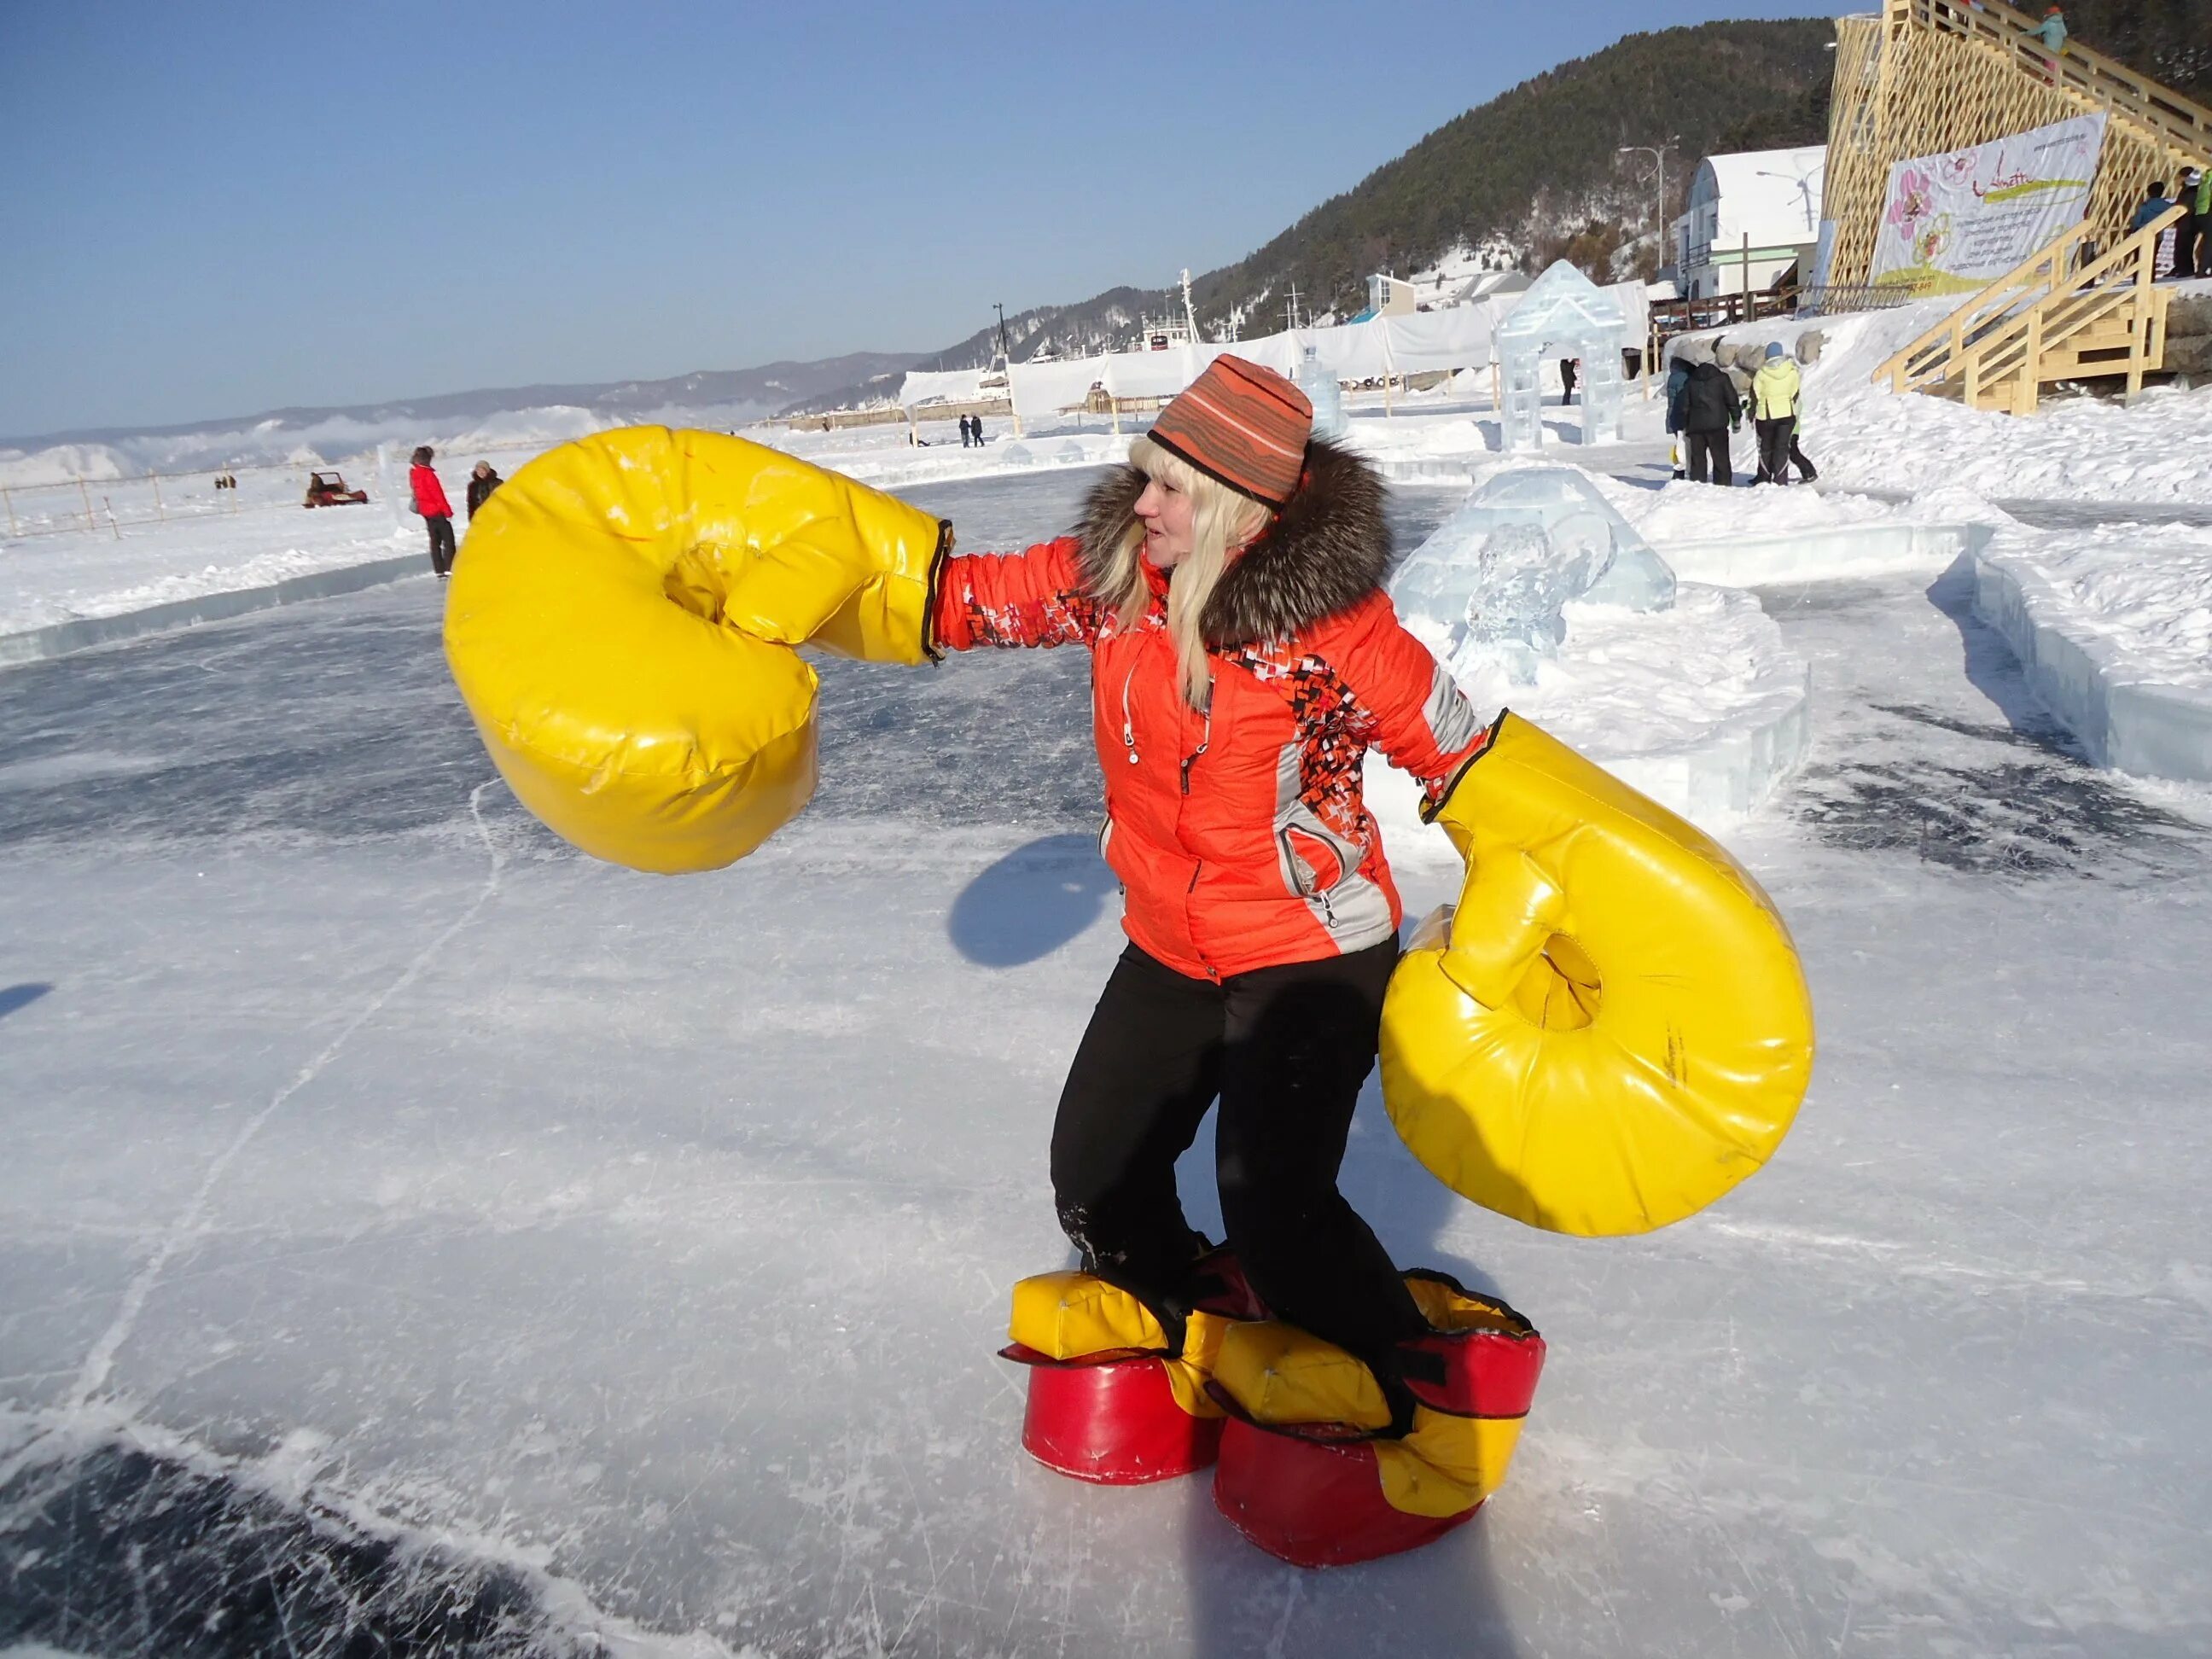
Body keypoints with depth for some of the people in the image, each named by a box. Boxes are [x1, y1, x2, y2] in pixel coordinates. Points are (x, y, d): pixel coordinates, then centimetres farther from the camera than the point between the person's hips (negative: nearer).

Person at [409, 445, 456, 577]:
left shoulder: (413, 473, 6)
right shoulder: (428, 473, -19)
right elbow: (438, 494, -19)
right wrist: (448, 511, -15)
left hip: (425, 512, 8)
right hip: (437, 511, -8)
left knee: (435, 541, 12)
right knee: (448, 539, -4)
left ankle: (440, 572, 11)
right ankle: (450, 570, -11)